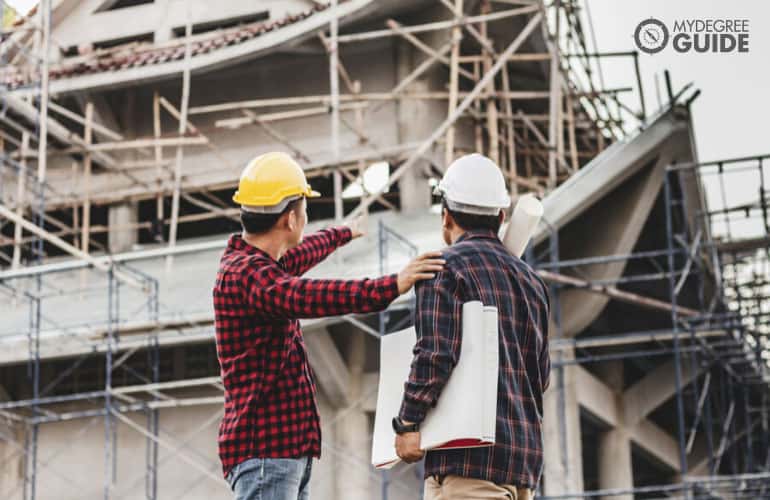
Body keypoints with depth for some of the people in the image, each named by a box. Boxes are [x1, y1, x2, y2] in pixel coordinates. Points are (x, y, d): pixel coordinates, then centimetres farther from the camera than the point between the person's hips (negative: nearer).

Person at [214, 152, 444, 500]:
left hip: (289, 451, 10)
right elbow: (305, 296, -33)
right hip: (264, 448, -10)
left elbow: (295, 258, 41)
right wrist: (390, 287, -41)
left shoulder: (252, 263, 18)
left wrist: (344, 233, 58)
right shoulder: (243, 273, -14)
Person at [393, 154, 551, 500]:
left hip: (470, 452, -8)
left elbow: (435, 354, -16)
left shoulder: (447, 267, -4)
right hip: (526, 454, 8)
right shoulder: (531, 280, 19)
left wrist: (408, 424, -13)